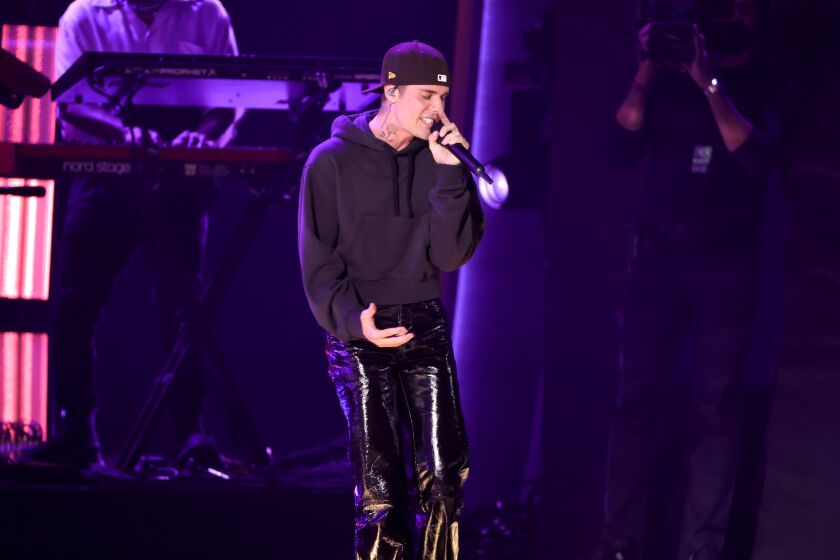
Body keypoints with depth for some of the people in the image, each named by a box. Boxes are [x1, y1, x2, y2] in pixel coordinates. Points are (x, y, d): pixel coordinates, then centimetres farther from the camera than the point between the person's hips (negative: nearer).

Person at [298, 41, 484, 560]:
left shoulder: (440, 158, 5)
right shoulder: (332, 162, -4)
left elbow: (452, 253, -5)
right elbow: (318, 265, -5)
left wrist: (449, 174, -15)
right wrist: (353, 319, -21)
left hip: (426, 328, 3)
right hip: (360, 331, -3)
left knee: (445, 478, -3)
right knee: (380, 492, -8)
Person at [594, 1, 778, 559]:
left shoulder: (764, 89, 2)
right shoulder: (670, 79, 7)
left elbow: (756, 157, -15)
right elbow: (621, 148, -2)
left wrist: (710, 85, -21)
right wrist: (647, 72, -10)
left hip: (727, 265, -2)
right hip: (660, 255, 2)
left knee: (716, 407, -3)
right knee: (637, 398, 0)